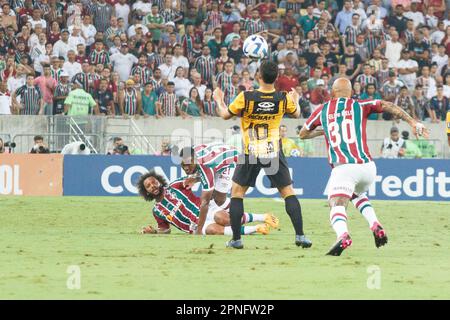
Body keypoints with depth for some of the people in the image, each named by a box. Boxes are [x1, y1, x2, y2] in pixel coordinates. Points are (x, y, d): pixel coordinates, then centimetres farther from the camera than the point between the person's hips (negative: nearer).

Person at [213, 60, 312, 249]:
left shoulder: (245, 97, -12)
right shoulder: (283, 99, -5)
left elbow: (225, 115, 1)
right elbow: (296, 114, 16)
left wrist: (219, 100, 21)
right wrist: (295, 99, 38)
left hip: (250, 154, -1)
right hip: (274, 153, 1)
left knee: (237, 191, 12)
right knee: (288, 192, 9)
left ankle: (236, 239, 7)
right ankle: (300, 235, -2)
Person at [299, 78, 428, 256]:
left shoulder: (322, 111, 15)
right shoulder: (358, 106, 13)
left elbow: (303, 134, 28)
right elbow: (387, 106, 2)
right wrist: (413, 123, 0)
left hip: (343, 168, -3)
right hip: (367, 167, 3)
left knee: (337, 206, -13)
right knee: (358, 195, 31)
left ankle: (343, 235, -45)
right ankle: (376, 226, 8)